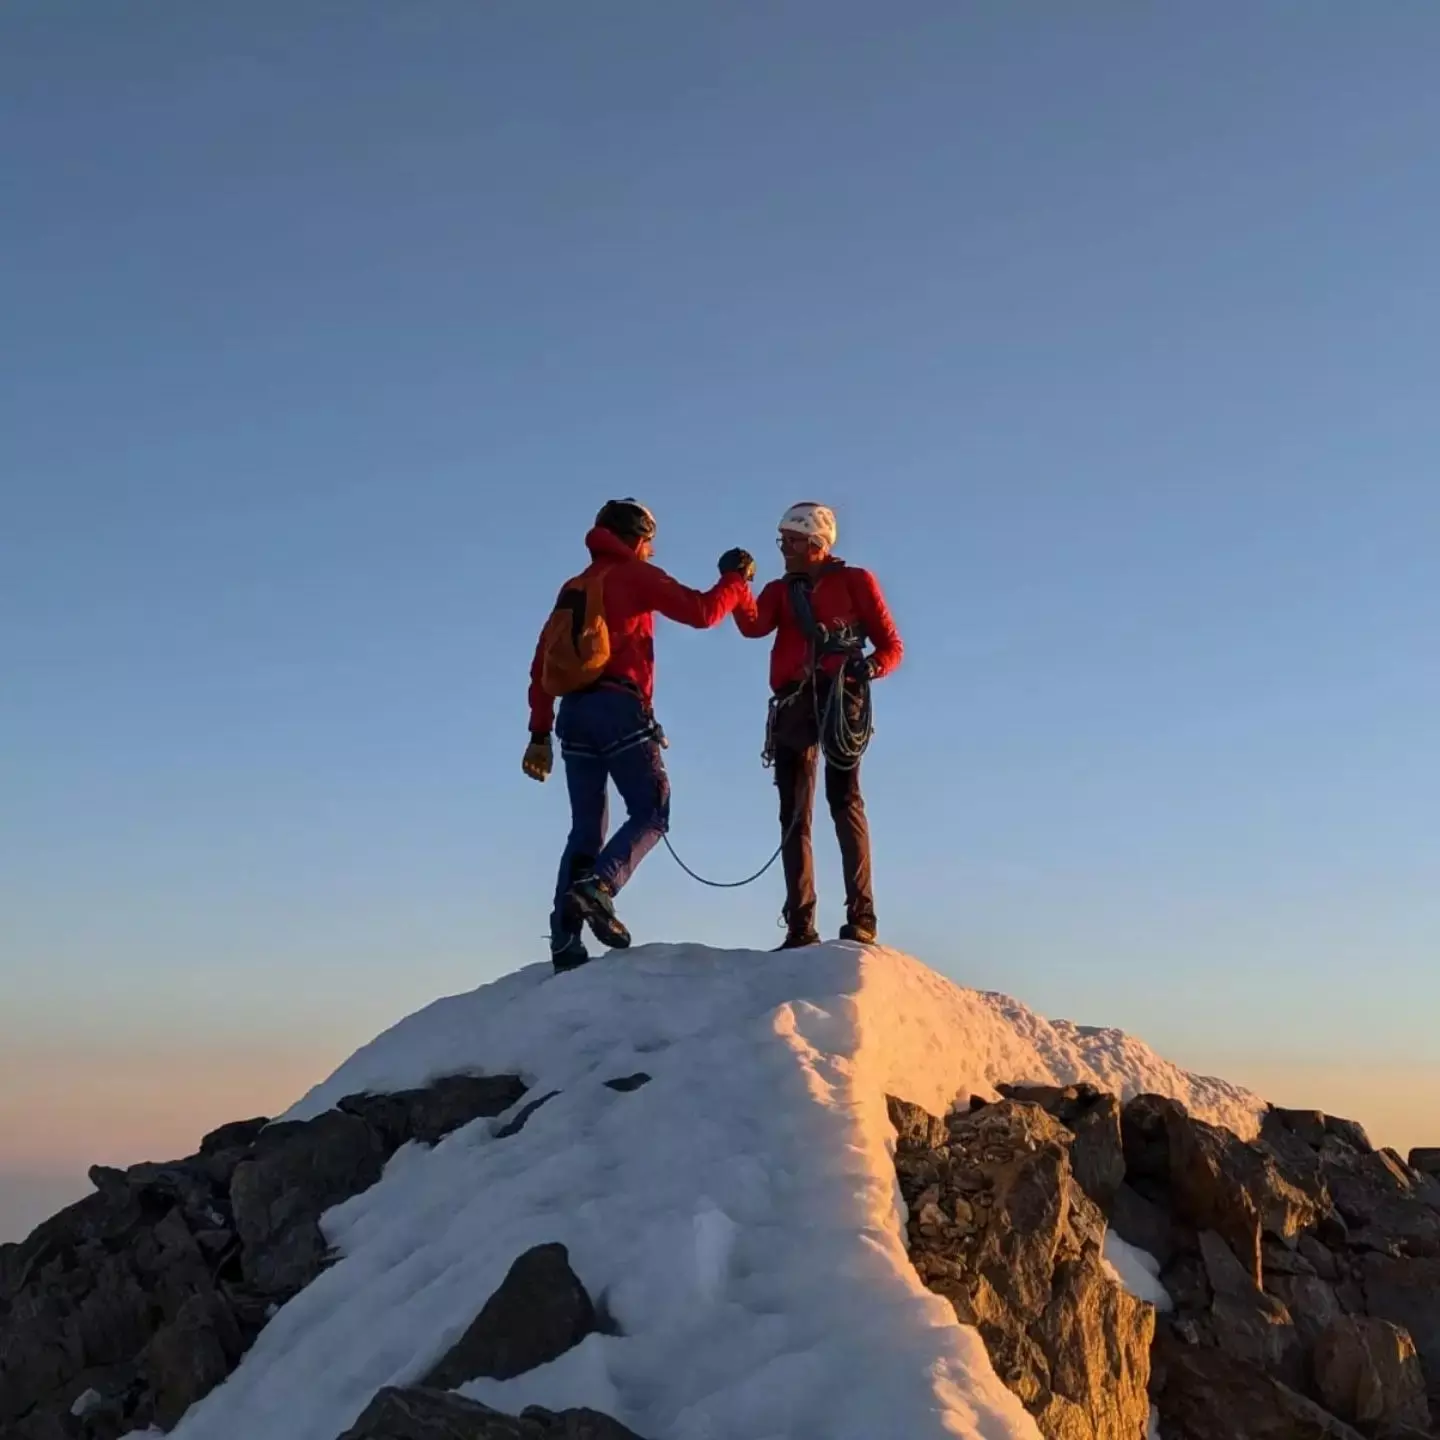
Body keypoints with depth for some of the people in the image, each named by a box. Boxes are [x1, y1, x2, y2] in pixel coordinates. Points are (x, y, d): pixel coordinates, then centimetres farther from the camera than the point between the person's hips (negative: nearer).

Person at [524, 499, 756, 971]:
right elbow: (701, 612, -6)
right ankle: (598, 886, -27)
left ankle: (566, 941, -2)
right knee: (651, 813, -3)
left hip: (574, 713, 7)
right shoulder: (634, 574, 4)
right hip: (618, 708, -7)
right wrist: (736, 581, 12)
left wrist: (540, 733, 20)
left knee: (586, 828, 7)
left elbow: (543, 663, 20)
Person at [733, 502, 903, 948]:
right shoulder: (780, 590, 21)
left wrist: (870, 666, -13)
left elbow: (891, 645, 7)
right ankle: (800, 925, 1)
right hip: (793, 703, 5)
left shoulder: (854, 581, 11)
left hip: (839, 697, -5)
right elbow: (753, 625, 0)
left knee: (844, 799, -16)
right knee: (793, 813, 0)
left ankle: (860, 916, -19)